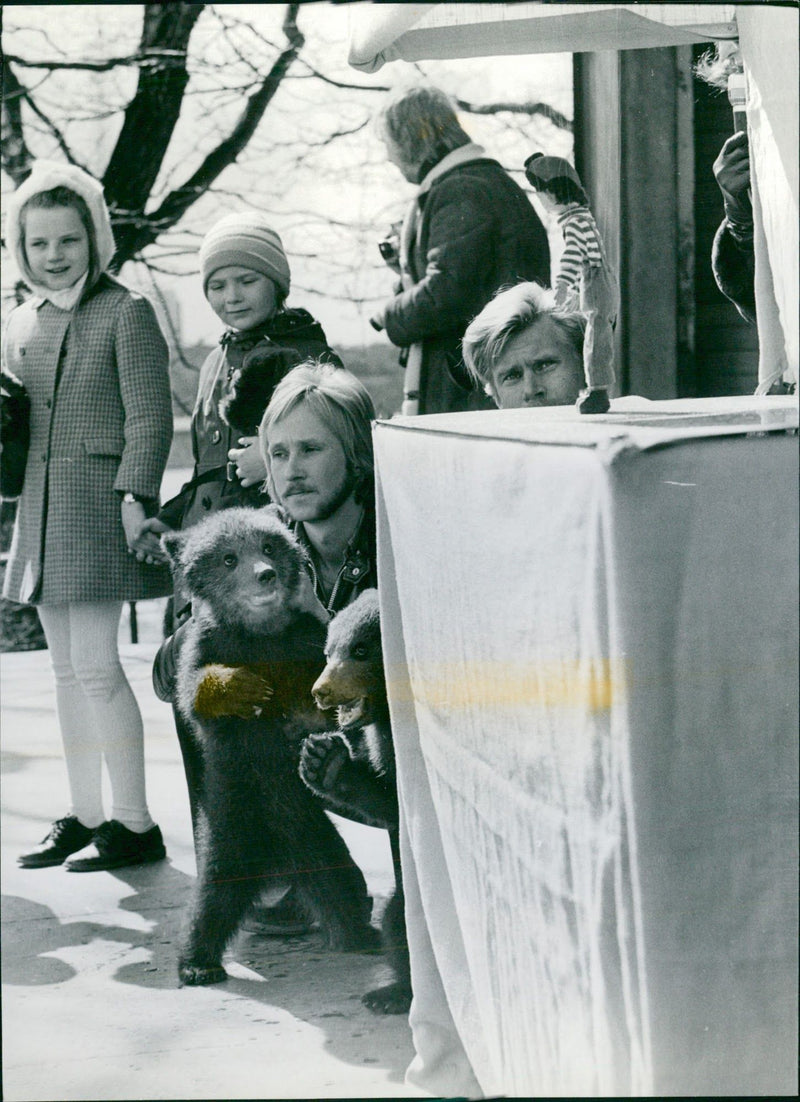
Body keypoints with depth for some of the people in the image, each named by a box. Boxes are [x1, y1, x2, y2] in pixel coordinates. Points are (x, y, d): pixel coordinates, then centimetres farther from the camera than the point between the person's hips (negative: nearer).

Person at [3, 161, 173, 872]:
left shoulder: (126, 312, -4)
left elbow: (150, 417, -10)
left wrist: (135, 495, -18)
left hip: (101, 503, -7)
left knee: (95, 665, -11)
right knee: (66, 668, 10)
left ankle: (133, 824, -3)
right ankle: (84, 817, 18)